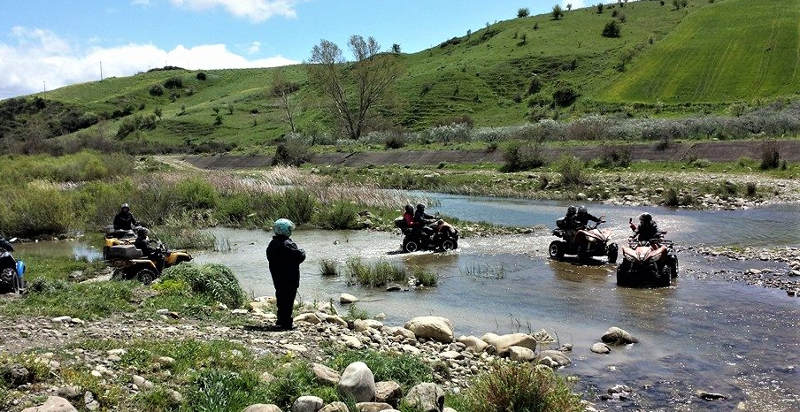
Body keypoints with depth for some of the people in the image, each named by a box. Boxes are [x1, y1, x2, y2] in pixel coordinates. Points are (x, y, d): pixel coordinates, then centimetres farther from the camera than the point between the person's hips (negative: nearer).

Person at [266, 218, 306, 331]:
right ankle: (285, 323, -1)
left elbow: (269, 257, 18)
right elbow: (300, 256, -21)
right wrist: (302, 252, 3)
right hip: (290, 279, -8)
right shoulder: (287, 244, -20)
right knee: (288, 300, -2)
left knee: (281, 299, 17)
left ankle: (281, 321, 25)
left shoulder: (272, 244, 7)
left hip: (277, 278, 8)